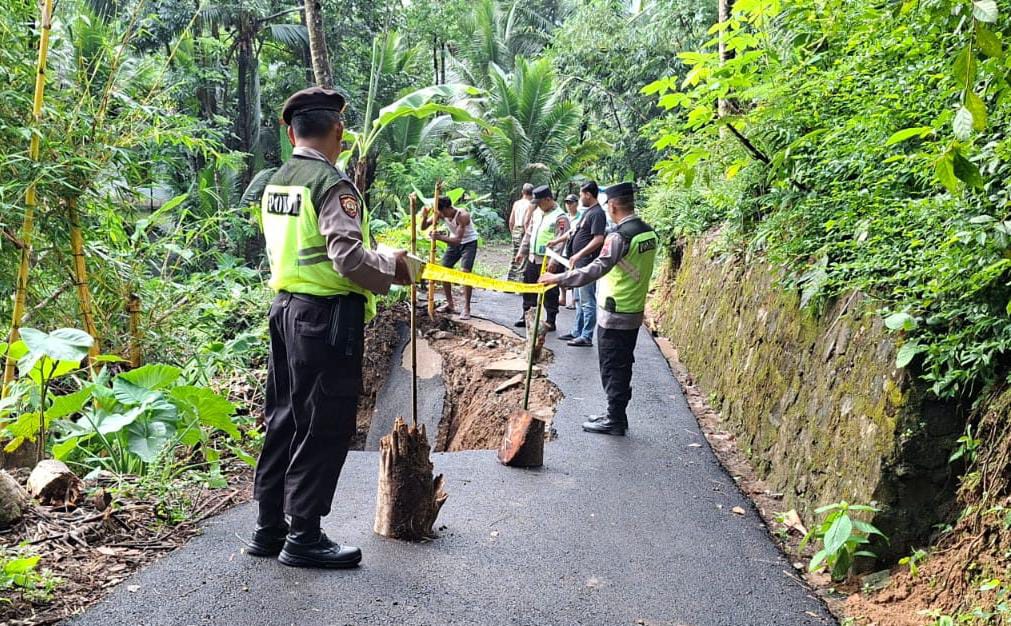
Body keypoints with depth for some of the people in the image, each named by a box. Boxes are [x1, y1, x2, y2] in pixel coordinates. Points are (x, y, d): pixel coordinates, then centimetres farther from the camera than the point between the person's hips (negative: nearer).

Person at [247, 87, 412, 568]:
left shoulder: (275, 184, 11)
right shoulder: (332, 184, -15)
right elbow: (350, 258, -24)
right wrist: (394, 269, -7)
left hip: (286, 308, 9)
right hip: (327, 317, -9)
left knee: (284, 419, 16)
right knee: (324, 429, 1)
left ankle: (268, 528, 24)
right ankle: (303, 538, 9)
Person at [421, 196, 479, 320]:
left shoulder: (462, 216, -33)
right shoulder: (441, 214, -16)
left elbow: (458, 239, -40)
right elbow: (423, 227, -13)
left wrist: (440, 237, -51)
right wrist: (425, 216, -33)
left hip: (469, 242, -6)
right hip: (454, 242, 6)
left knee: (465, 272, -20)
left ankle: (466, 308, -16)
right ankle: (449, 304, 16)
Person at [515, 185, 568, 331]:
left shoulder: (560, 217, -14)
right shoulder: (537, 212, 11)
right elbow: (529, 233, 18)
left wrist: (554, 261, -24)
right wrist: (522, 251, 16)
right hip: (533, 258, 8)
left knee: (549, 293, 1)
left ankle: (550, 322, 9)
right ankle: (527, 317, 28)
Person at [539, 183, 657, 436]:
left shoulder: (620, 236, -21)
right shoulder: (648, 232, 6)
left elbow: (596, 270, -28)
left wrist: (559, 278, -26)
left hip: (614, 315, -8)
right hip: (635, 312, 8)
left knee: (611, 368, 2)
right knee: (623, 366, 16)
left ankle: (615, 420, 8)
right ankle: (618, 415, 25)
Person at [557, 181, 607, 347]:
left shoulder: (597, 213, -16)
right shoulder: (587, 211, 14)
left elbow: (598, 239, -24)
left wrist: (579, 254, -24)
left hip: (587, 264, -10)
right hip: (580, 264, 10)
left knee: (587, 301, -5)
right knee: (580, 300, 17)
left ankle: (586, 337, -1)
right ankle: (577, 332, 26)